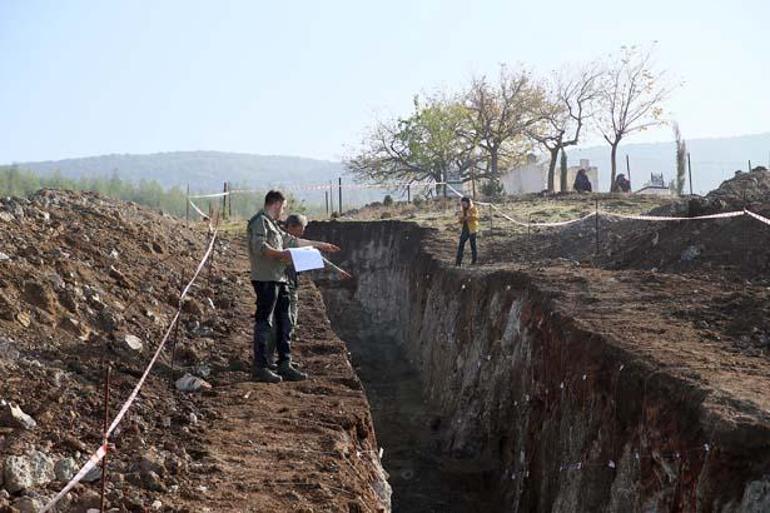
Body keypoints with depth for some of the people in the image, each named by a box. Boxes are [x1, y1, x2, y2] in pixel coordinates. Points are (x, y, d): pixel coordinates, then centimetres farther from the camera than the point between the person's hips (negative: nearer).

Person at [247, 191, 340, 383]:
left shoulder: (272, 224, 24)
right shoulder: (260, 221, -6)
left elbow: (292, 240, 30)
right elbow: (259, 246, -20)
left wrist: (320, 245, 31)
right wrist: (280, 254, -33)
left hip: (279, 280, 10)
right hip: (265, 280, -10)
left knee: (284, 324, 10)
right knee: (264, 323, -7)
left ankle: (284, 365, 15)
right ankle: (260, 368, -4)